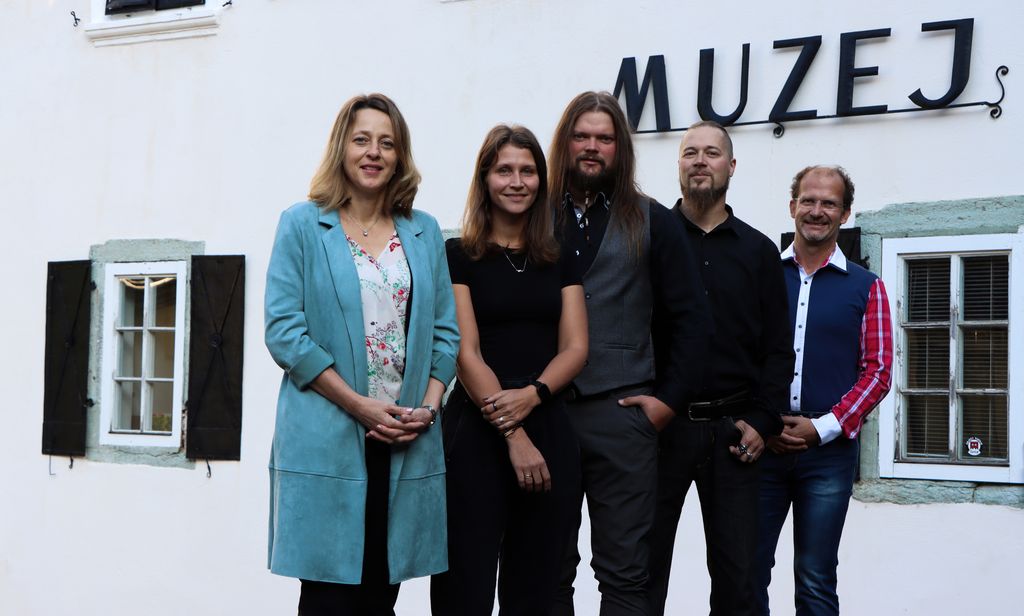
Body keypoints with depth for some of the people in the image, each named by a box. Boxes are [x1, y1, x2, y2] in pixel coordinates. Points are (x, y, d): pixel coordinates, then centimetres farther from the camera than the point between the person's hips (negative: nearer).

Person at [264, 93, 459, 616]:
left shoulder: (424, 233, 13)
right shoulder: (303, 225, 2)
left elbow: (445, 331, 12)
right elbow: (284, 331, -6)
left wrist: (428, 406, -5)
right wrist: (359, 405, -13)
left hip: (409, 443, 4)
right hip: (326, 441, -3)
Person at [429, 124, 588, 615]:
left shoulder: (560, 258, 12)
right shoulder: (459, 256, 0)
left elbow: (575, 347, 5)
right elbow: (465, 352, -7)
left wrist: (531, 395, -14)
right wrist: (512, 436, -14)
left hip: (549, 427, 4)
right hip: (476, 431, -3)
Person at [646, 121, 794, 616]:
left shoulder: (758, 250, 11)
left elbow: (778, 348, 9)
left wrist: (763, 421, -1)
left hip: (732, 430, 2)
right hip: (658, 424, -2)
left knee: (736, 573, 5)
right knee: (645, 565, 4)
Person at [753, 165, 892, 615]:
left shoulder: (865, 287, 5)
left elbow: (877, 372, 1)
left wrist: (823, 428, -10)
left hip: (829, 450, -1)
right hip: (761, 445, 1)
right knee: (749, 570, 4)